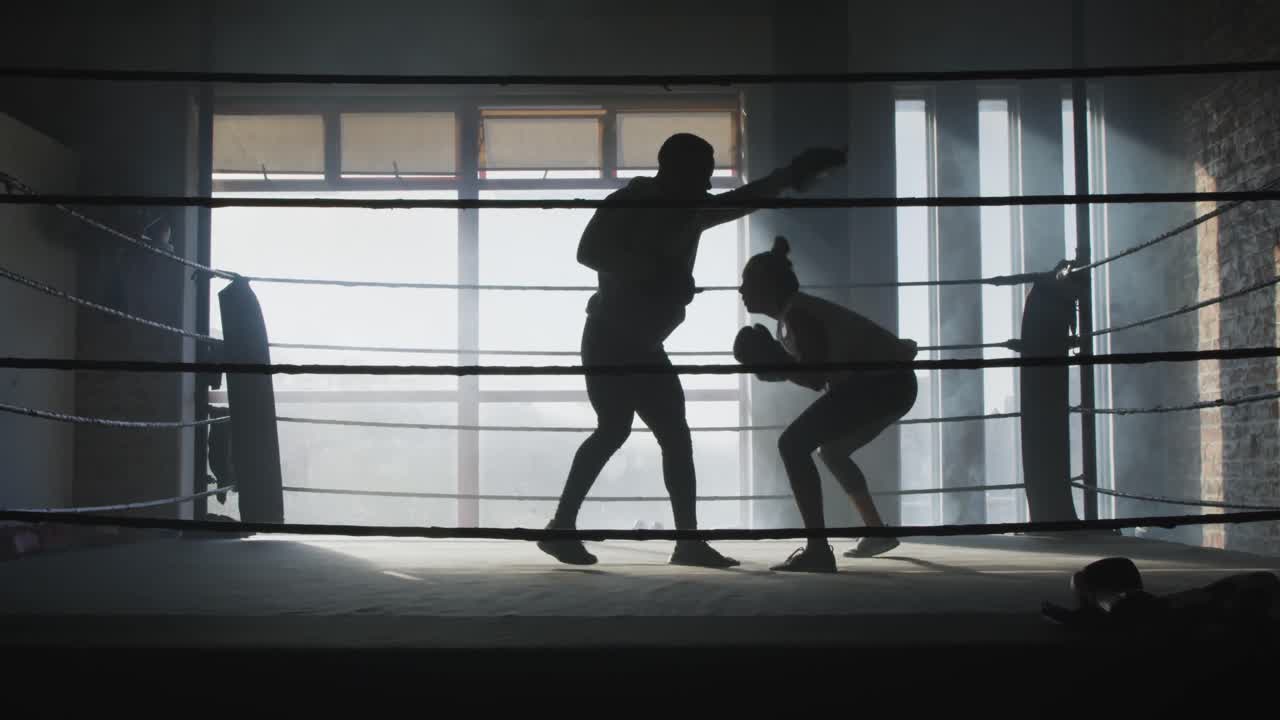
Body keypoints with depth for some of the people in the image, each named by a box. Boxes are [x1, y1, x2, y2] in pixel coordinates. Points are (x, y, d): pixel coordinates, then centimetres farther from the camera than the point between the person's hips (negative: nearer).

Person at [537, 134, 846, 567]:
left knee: (675, 436, 1)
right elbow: (588, 252, -22)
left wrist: (794, 173, 21)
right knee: (615, 428, -19)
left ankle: (689, 542, 2)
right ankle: (562, 526, -12)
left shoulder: (689, 210, 11)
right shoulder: (629, 203, -10)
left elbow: (741, 200, 24)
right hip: (609, 340, -8)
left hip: (642, 345, 8)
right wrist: (656, 271, -27)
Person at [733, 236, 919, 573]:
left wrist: (775, 362, -10)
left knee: (792, 444, -17)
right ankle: (878, 533, 36)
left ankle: (818, 550, -22)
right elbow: (818, 371, 16)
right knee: (831, 450, 30)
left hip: (884, 382, -11)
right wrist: (776, 363, 6)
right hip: (888, 384, 11)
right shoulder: (792, 314, 15)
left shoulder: (798, 314, -15)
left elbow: (817, 378, -22)